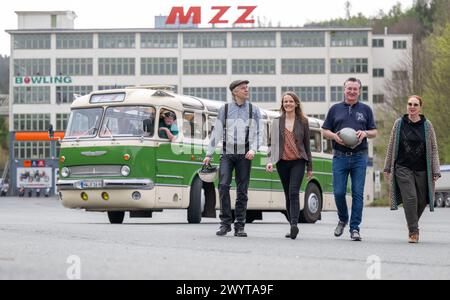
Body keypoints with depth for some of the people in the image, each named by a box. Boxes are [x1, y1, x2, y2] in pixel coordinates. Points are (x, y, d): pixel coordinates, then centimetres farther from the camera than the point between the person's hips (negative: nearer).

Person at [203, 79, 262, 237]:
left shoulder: (253, 110, 6)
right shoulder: (224, 109, 5)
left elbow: (256, 133, 3)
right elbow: (216, 132, 7)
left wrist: (253, 149, -15)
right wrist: (209, 154, 5)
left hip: (244, 155, 0)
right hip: (227, 153, 0)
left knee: (242, 190, 0)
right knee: (223, 185, -15)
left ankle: (240, 227, 5)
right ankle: (225, 223, -6)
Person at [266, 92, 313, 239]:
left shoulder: (303, 122, 7)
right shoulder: (277, 122, 9)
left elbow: (307, 144, 10)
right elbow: (272, 143, 7)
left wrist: (309, 166, 10)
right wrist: (270, 161, -8)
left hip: (298, 162, -2)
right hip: (282, 162, 2)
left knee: (294, 192, -18)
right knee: (288, 195, 7)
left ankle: (294, 224, -27)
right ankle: (293, 227, 13)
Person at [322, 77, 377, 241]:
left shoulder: (365, 109, 11)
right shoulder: (335, 109, 11)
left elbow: (374, 132, 12)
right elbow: (325, 131, 12)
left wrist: (365, 133, -9)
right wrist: (335, 136, -9)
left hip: (359, 157, 0)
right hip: (340, 157, 0)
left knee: (358, 193, -5)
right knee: (338, 192, -4)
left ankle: (355, 228, -1)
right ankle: (343, 219, 22)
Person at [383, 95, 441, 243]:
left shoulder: (427, 126, 4)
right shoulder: (399, 124, 4)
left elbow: (434, 149, 5)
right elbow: (391, 147, 11)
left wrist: (436, 171, -1)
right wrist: (387, 168, 10)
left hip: (422, 170, 1)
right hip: (403, 168, -1)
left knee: (422, 201, 5)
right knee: (410, 198, -14)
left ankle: (413, 224, 33)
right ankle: (413, 232, -5)